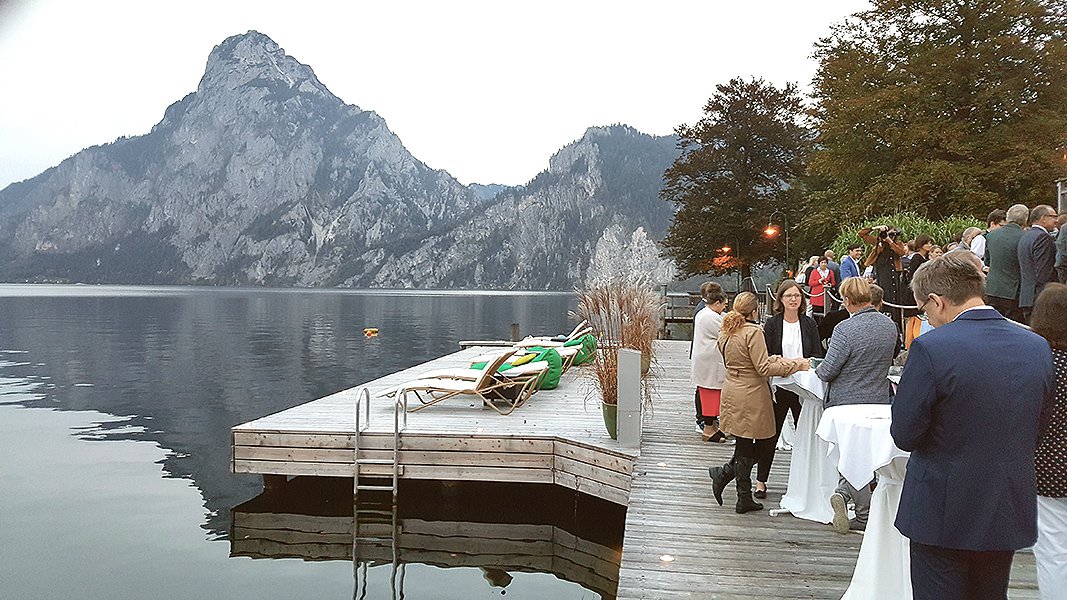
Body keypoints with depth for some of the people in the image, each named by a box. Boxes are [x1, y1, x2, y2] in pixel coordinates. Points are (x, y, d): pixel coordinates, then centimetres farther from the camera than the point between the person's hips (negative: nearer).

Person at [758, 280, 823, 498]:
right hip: (778, 387, -2)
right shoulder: (772, 324, -1)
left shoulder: (809, 324, 7)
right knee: (771, 433, 5)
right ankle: (761, 481, 15)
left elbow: (818, 354, 6)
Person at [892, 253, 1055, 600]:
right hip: (1010, 514, 6)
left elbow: (905, 436, -15)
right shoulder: (1038, 347, -1)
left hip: (943, 513, -5)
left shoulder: (931, 348, -20)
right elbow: (1035, 430, 8)